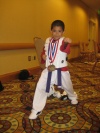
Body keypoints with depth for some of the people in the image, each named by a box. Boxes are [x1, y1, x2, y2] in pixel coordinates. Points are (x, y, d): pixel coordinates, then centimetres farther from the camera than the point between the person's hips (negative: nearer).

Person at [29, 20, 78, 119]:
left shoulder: (64, 40, -13)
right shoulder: (48, 40, 4)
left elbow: (66, 51, -36)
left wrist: (66, 43, -59)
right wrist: (43, 56, -4)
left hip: (61, 70, -3)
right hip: (48, 69, 3)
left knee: (67, 86, 19)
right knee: (40, 87, -7)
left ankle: (73, 97, 55)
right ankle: (36, 109, 8)